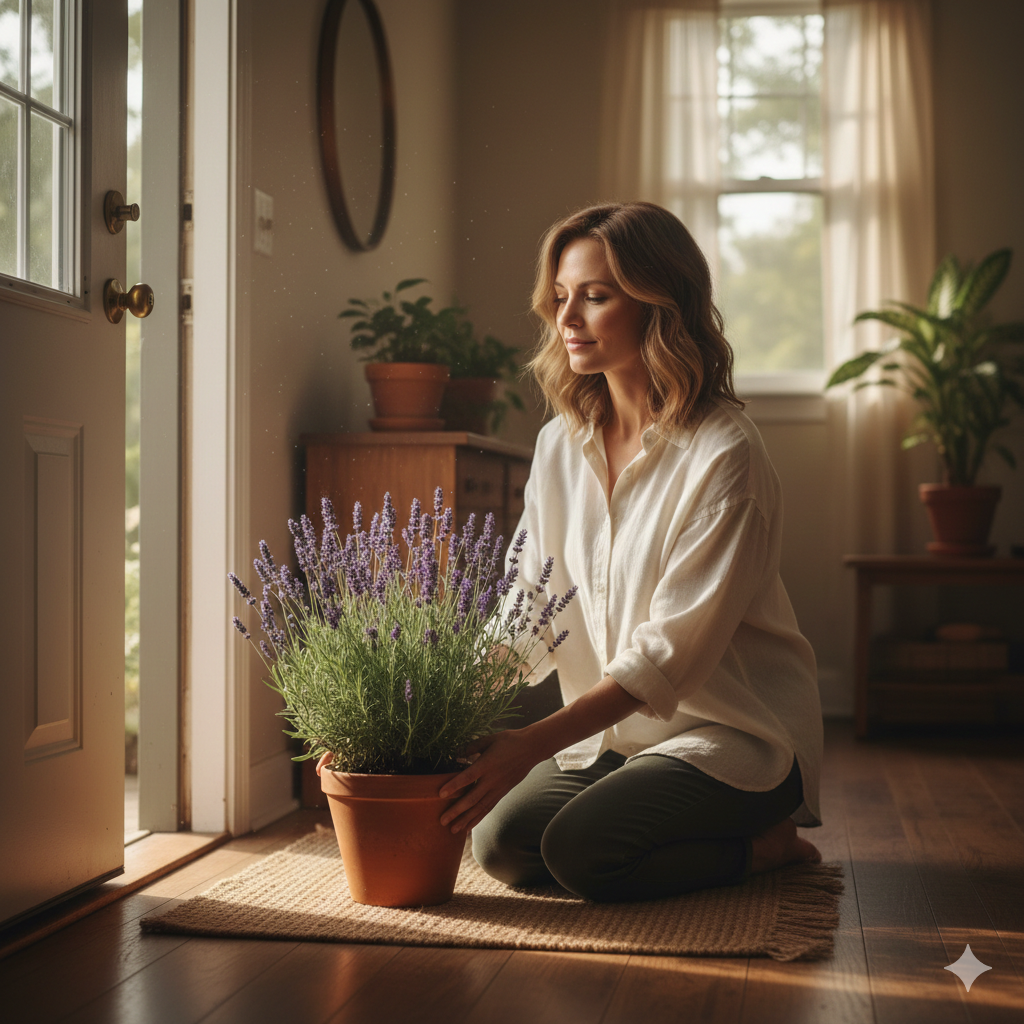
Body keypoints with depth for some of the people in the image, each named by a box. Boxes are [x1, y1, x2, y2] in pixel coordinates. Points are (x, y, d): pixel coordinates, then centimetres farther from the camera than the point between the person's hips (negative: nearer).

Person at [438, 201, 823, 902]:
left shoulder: (724, 456, -20)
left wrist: (533, 745, -32)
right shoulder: (561, 444, 2)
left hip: (734, 732, -7)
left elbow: (673, 650, -25)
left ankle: (765, 843, 1)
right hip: (616, 729, 7)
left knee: (581, 851, -24)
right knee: (501, 845, -10)